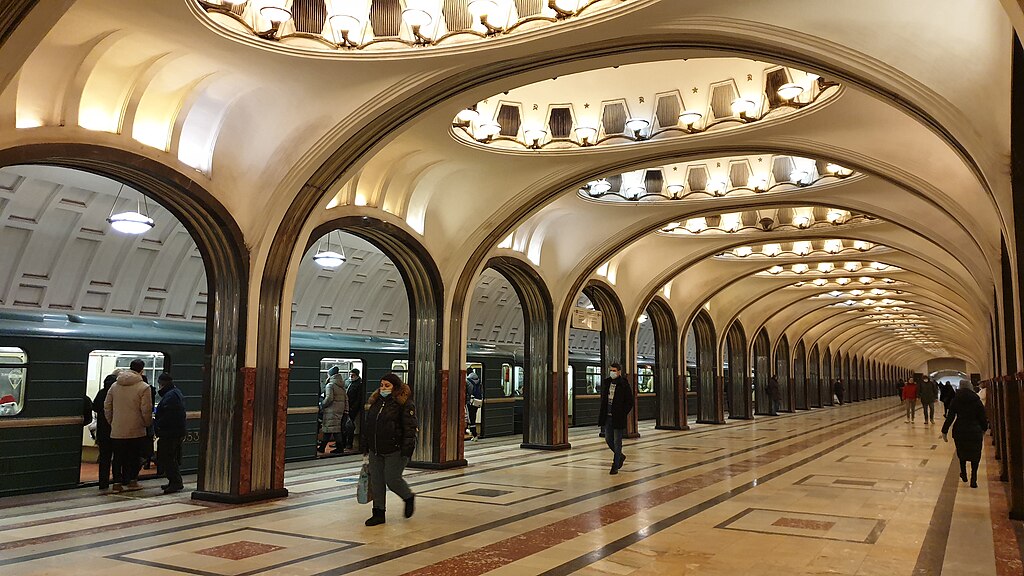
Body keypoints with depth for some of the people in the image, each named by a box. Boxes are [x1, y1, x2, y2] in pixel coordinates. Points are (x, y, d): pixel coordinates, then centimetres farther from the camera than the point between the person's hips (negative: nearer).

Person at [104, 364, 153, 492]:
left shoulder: (114, 386, 7)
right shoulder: (144, 387, -10)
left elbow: (107, 407, 11)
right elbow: (146, 410, -12)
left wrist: (111, 422, 21)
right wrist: (148, 424, 3)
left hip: (117, 430, 4)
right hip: (136, 430, -4)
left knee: (118, 457, 10)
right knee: (134, 456, 9)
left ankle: (117, 482, 10)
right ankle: (132, 480, 14)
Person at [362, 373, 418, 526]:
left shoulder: (404, 404, -9)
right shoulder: (375, 402, 13)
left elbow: (410, 427, -14)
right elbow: (367, 425, 19)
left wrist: (407, 449, -19)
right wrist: (365, 447, 17)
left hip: (395, 450, -7)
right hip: (375, 450, 7)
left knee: (392, 479, -5)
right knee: (376, 481, 7)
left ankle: (409, 498, 24)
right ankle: (378, 513, 17)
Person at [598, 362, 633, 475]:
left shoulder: (624, 385, -9)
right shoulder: (606, 383, 7)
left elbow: (629, 402, -5)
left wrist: (622, 414, -10)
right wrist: (603, 413, 9)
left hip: (618, 418, -6)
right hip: (607, 417, 6)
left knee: (617, 442, 1)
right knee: (608, 440, 11)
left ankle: (615, 467, 8)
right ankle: (620, 456, 35)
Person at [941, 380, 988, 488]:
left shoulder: (955, 400, -3)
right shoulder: (977, 401, -4)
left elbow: (950, 417, -5)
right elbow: (982, 417, 1)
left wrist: (944, 431, 0)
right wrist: (984, 429, 17)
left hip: (959, 431, 1)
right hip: (975, 431, -1)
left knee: (962, 453, 21)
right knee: (975, 455, 9)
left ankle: (964, 474, 31)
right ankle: (973, 480, 4)